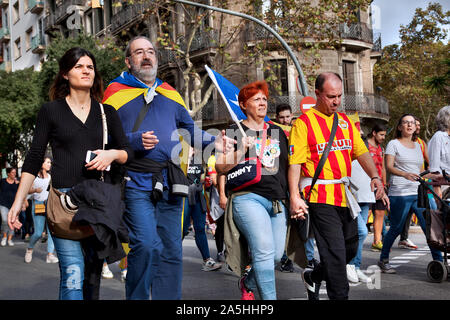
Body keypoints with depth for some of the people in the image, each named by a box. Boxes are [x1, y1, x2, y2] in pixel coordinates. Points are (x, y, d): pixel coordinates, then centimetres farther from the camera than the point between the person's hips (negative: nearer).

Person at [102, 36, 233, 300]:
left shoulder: (170, 94, 20)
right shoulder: (116, 92, 4)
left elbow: (189, 129, 26)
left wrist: (213, 141, 8)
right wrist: (134, 141, -18)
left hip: (170, 182, 5)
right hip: (136, 181, -5)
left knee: (172, 250, 7)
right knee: (146, 245, -17)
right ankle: (137, 297, 0)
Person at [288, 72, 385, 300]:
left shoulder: (345, 121, 15)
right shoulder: (304, 123, -5)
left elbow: (361, 151, 10)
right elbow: (295, 163, -11)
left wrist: (374, 176, -8)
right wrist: (295, 197, -21)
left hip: (346, 196, 7)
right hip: (321, 198, -7)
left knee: (351, 248, 17)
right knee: (335, 252, -7)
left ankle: (313, 277, 37)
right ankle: (339, 296, 5)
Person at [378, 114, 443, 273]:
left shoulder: (417, 145, 21)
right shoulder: (394, 144, 3)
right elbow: (389, 166, -8)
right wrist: (405, 174, -23)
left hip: (418, 193, 6)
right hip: (399, 193, -6)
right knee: (396, 229, -2)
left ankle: (438, 261, 4)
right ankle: (383, 260, 14)